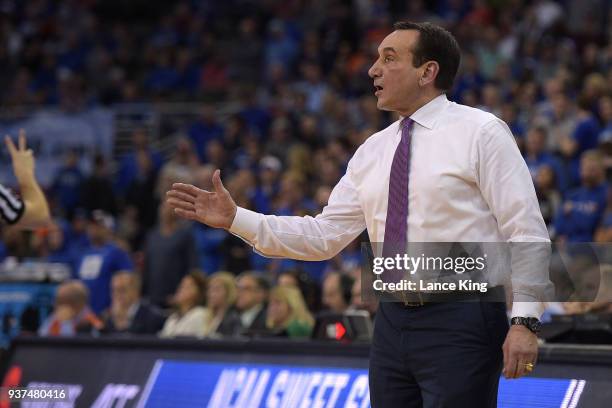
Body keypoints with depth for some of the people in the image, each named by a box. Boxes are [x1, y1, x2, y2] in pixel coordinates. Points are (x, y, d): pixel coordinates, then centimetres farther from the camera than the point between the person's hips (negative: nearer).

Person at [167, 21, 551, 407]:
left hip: (460, 322, -7)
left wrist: (525, 320, -17)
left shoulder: (480, 133, -5)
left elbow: (526, 231, -9)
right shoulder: (372, 151, 13)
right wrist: (235, 219, 3)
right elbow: (325, 234, 11)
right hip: (393, 323, 7)